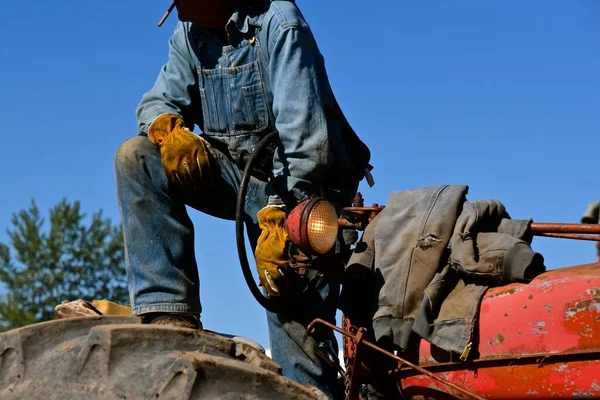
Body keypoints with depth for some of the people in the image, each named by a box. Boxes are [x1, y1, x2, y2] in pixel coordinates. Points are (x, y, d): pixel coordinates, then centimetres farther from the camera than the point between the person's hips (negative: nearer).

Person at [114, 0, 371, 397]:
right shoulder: (190, 35, 6)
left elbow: (306, 136, -23)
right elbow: (158, 101, 6)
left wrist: (277, 218, -29)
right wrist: (169, 127, -20)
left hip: (299, 182, -6)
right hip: (233, 170, 6)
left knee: (297, 317, -16)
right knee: (136, 157, -13)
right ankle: (170, 308, -19)